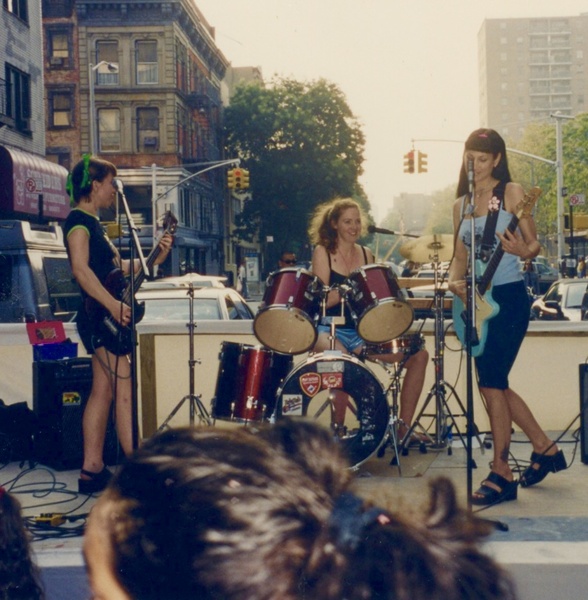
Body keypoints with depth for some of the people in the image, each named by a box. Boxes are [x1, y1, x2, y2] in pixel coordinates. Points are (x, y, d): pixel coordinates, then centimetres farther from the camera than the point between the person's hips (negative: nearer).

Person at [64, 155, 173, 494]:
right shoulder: (79, 219, -9)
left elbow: (119, 268, 19)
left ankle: (92, 471, 12)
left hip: (106, 318, 10)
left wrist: (155, 258, 6)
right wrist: (114, 305, -28)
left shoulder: (94, 223, 21)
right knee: (124, 388, -12)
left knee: (103, 391, 9)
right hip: (99, 316, -10)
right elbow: (81, 269, -21)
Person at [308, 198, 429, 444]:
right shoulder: (323, 253, -1)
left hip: (361, 331, 6)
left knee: (418, 354, -7)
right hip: (330, 331, -6)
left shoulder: (366, 255, 13)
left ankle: (404, 427, 0)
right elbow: (321, 301, -10)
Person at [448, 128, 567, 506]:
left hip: (509, 297, -7)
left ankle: (502, 474, -2)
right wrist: (455, 281, -5)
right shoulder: (461, 204, 13)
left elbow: (535, 244, -8)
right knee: (495, 384, 11)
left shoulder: (511, 192, -5)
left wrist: (524, 250, -31)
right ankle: (545, 448, 27)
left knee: (491, 382, -11)